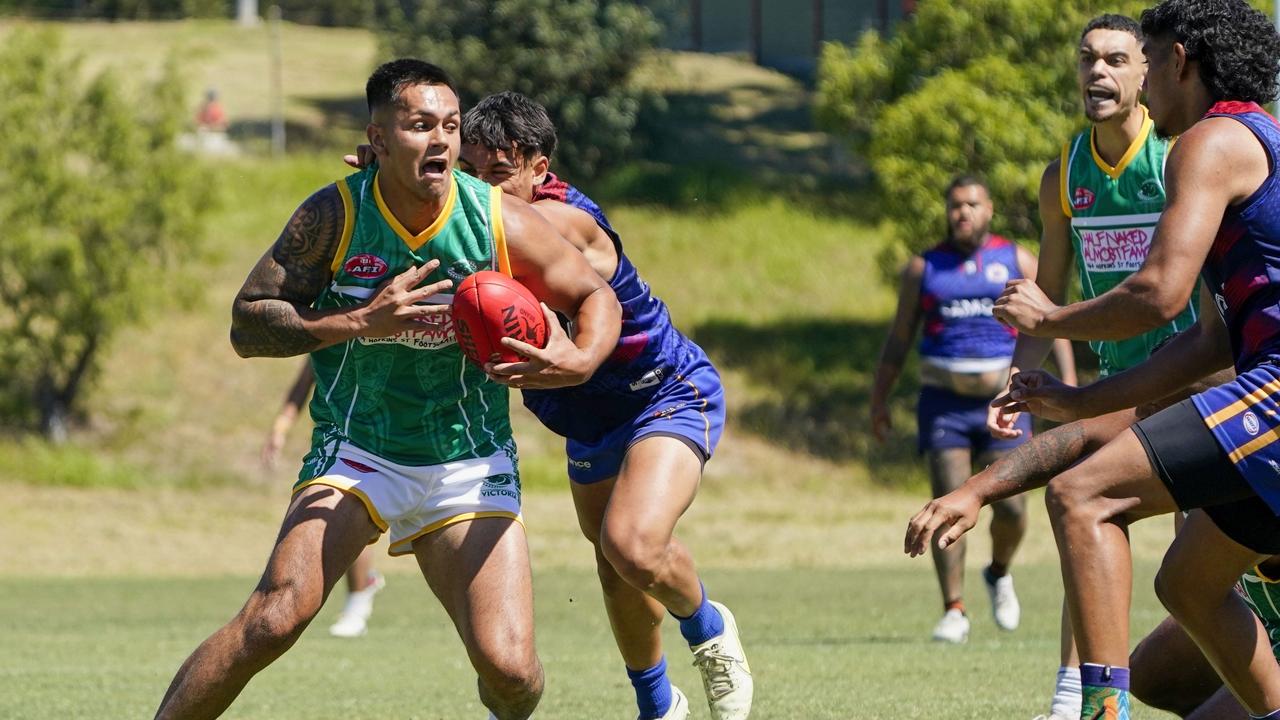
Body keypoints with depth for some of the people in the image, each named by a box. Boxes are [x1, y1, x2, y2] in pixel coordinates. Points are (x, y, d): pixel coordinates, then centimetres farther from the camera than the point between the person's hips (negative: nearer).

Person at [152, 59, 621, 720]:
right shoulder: (333, 216, -11)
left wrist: (580, 361, -20)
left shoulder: (502, 223, -10)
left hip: (471, 464, 1)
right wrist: (361, 322, -24)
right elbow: (247, 323, -10)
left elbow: (598, 298, 3)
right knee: (275, 618, -24)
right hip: (356, 451, -1)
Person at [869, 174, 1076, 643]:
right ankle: (954, 612, -9)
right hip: (944, 401, 0)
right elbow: (899, 339, 14)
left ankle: (999, 573, 21)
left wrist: (1068, 383, -4)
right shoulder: (923, 269, 10)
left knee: (1011, 507, -9)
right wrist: (879, 399, 8)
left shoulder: (1017, 262, 8)